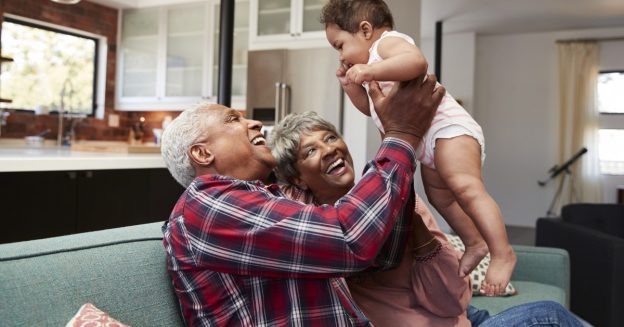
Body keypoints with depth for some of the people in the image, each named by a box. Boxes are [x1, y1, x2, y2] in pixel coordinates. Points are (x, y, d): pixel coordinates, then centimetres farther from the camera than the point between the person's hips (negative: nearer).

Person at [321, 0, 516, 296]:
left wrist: (371, 71, -35)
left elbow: (417, 61, -32)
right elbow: (373, 109, 30)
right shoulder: (375, 58, 25)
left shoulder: (388, 41, -7)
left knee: (466, 188, -24)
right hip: (429, 145, 12)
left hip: (450, 128, -12)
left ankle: (502, 253, -24)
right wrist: (352, 86, 18)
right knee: (440, 197, 19)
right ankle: (474, 243, 30)